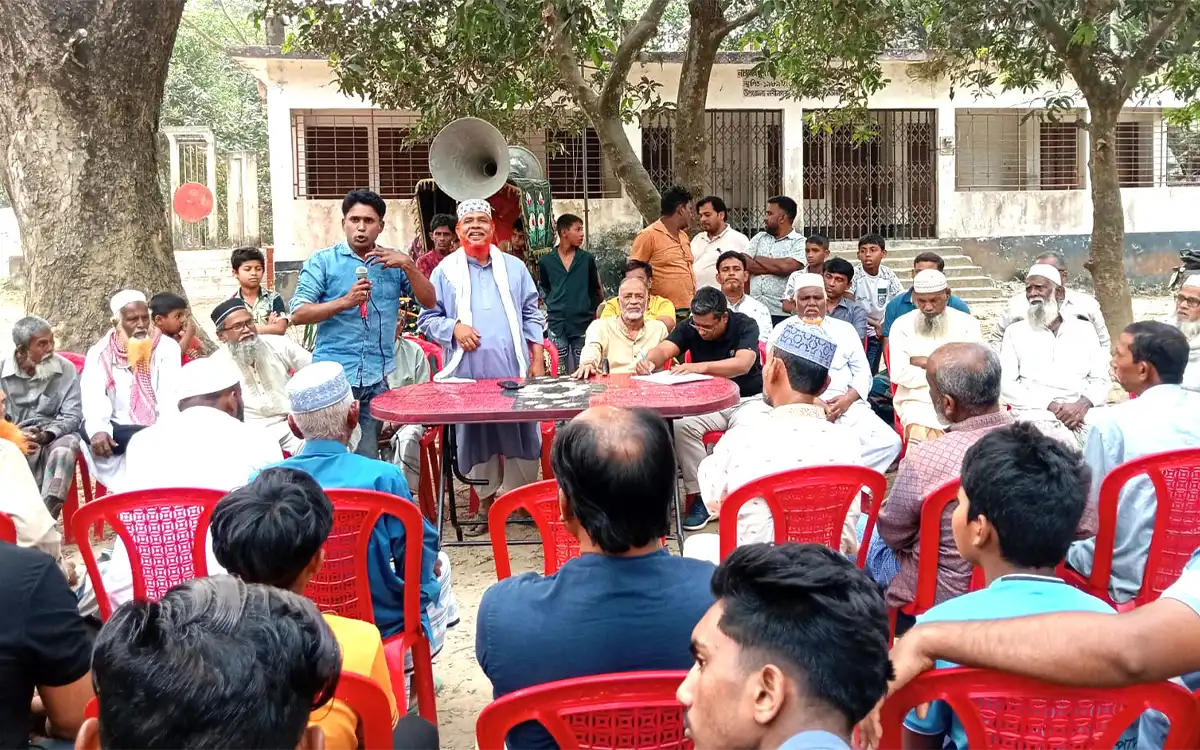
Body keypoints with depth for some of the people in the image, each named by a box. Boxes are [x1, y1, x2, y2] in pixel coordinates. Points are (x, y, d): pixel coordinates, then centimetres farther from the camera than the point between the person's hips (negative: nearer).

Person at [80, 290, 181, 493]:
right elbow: (92, 397, -10)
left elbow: (171, 395, -7)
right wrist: (98, 430, -32)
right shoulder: (99, 352, 6)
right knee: (88, 430, -30)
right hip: (120, 431, 1)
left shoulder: (166, 347, 5)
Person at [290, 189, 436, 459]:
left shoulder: (394, 262, 12)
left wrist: (409, 265, -9)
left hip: (377, 379, 3)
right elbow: (298, 314, -3)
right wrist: (345, 301, -15)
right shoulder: (323, 262, 4)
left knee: (368, 458, 6)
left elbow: (429, 301, 5)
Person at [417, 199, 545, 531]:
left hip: (513, 370, 1)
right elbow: (427, 318, 7)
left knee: (522, 435, 1)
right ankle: (486, 502, 21)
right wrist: (454, 327, -12)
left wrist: (537, 360, 5)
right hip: (468, 372, -1)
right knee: (476, 436, 6)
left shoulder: (514, 267, 12)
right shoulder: (445, 271, 7)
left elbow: (531, 315, 12)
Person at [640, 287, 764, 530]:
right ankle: (699, 498, -16)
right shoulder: (691, 328, -1)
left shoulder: (745, 326, -13)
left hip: (747, 399, -3)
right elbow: (664, 349, -14)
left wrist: (701, 367, -44)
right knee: (680, 426, -26)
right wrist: (650, 361, -40)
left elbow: (743, 364, -30)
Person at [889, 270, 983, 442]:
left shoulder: (968, 324, 9)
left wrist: (923, 362, -4)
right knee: (921, 433, -35)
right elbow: (900, 374, -6)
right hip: (919, 402, -1)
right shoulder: (902, 325, 7)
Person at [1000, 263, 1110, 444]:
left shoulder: (1084, 329, 17)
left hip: (1081, 413, 3)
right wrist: (1052, 406, -12)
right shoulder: (1015, 332, 11)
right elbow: (1005, 384, 0)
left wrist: (1083, 404, -12)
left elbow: (1101, 379, 11)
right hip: (1037, 413, -2)